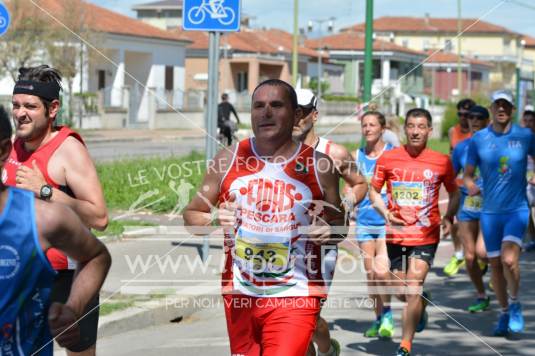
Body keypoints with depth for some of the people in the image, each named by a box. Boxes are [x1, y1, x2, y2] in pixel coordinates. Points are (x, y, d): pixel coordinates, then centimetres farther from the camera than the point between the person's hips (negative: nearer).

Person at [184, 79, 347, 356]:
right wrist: (213, 220, -13)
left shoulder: (319, 166, -1)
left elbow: (340, 227, 10)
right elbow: (191, 216, 9)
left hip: (294, 296, -3)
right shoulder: (228, 160, 3)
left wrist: (329, 231, -13)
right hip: (240, 293, 3)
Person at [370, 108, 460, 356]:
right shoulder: (388, 159, -1)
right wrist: (386, 213, -10)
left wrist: (449, 217, -5)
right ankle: (422, 302, 47)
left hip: (426, 236, -2)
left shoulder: (441, 162, -2)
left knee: (413, 289, -13)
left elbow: (454, 193, 12)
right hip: (396, 234, 2)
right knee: (400, 291, 10)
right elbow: (374, 191, 8)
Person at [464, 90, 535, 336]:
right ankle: (504, 313, 26)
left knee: (509, 260, -19)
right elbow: (467, 174, 5)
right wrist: (470, 186, -16)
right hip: (490, 211, 2)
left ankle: (515, 303, 6)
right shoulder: (479, 139, 0)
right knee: (495, 264, 7)